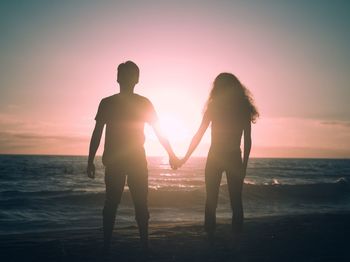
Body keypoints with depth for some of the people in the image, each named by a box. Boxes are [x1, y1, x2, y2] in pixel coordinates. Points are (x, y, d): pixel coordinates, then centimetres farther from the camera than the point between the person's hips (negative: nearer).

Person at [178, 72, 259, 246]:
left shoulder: (214, 106, -1)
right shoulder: (244, 108, 3)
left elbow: (199, 135, 0)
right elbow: (248, 140, 2)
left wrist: (185, 157, 7)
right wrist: (244, 164, 9)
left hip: (215, 158, -1)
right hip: (234, 158, 1)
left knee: (211, 199, 6)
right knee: (236, 200, 5)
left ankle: (210, 237, 7)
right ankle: (236, 239, 7)